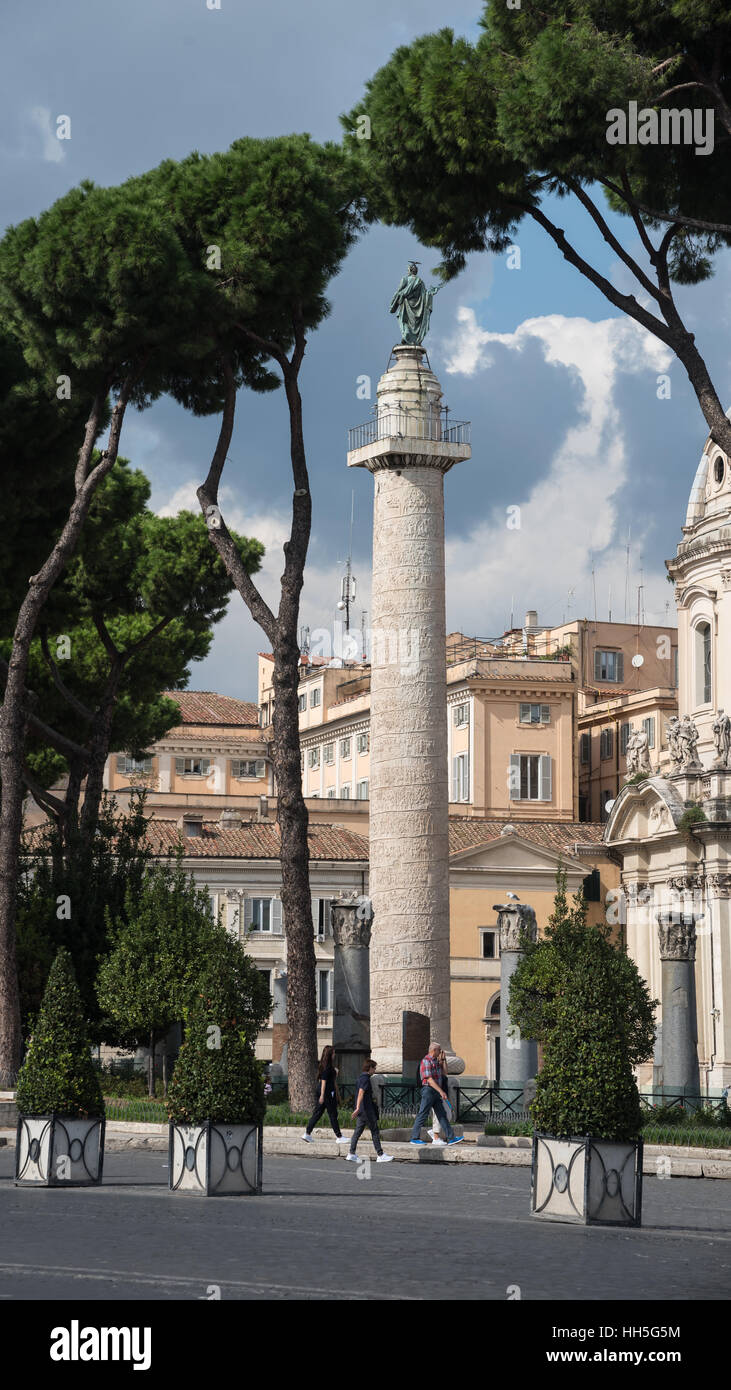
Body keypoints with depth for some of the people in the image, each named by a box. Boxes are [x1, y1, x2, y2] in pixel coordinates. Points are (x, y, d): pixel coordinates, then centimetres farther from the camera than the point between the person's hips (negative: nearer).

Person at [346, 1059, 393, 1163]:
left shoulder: (361, 1077, 15)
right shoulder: (366, 1078, -15)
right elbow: (361, 1093, -25)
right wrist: (358, 1108, -32)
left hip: (362, 1109, 9)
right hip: (367, 1109, -9)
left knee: (358, 1130, 8)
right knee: (375, 1131, -3)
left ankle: (352, 1154, 6)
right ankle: (381, 1155, 0)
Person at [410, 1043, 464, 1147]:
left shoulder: (435, 1061, 16)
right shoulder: (426, 1061, -14)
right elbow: (429, 1079, -20)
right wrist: (441, 1091, -23)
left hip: (436, 1091, 9)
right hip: (429, 1090, -9)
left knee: (442, 1115, 6)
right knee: (423, 1115, -4)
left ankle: (451, 1138, 4)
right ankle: (414, 1138, 3)